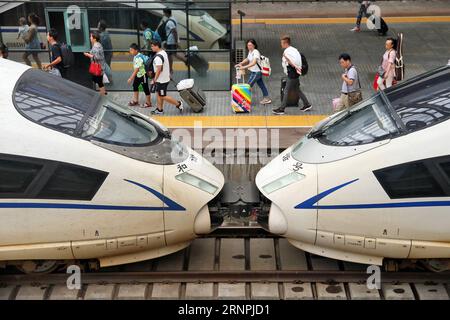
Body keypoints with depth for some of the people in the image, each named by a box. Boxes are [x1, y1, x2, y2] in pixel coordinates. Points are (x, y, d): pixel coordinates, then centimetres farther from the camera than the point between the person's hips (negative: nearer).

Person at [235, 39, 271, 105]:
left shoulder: (256, 52, -21)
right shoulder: (250, 51, 7)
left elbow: (254, 63, -34)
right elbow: (247, 59, 22)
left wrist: (244, 67, -42)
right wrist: (240, 64, 5)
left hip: (256, 72, -9)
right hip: (253, 72, 9)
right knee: (261, 85, 17)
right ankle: (266, 98, 28)